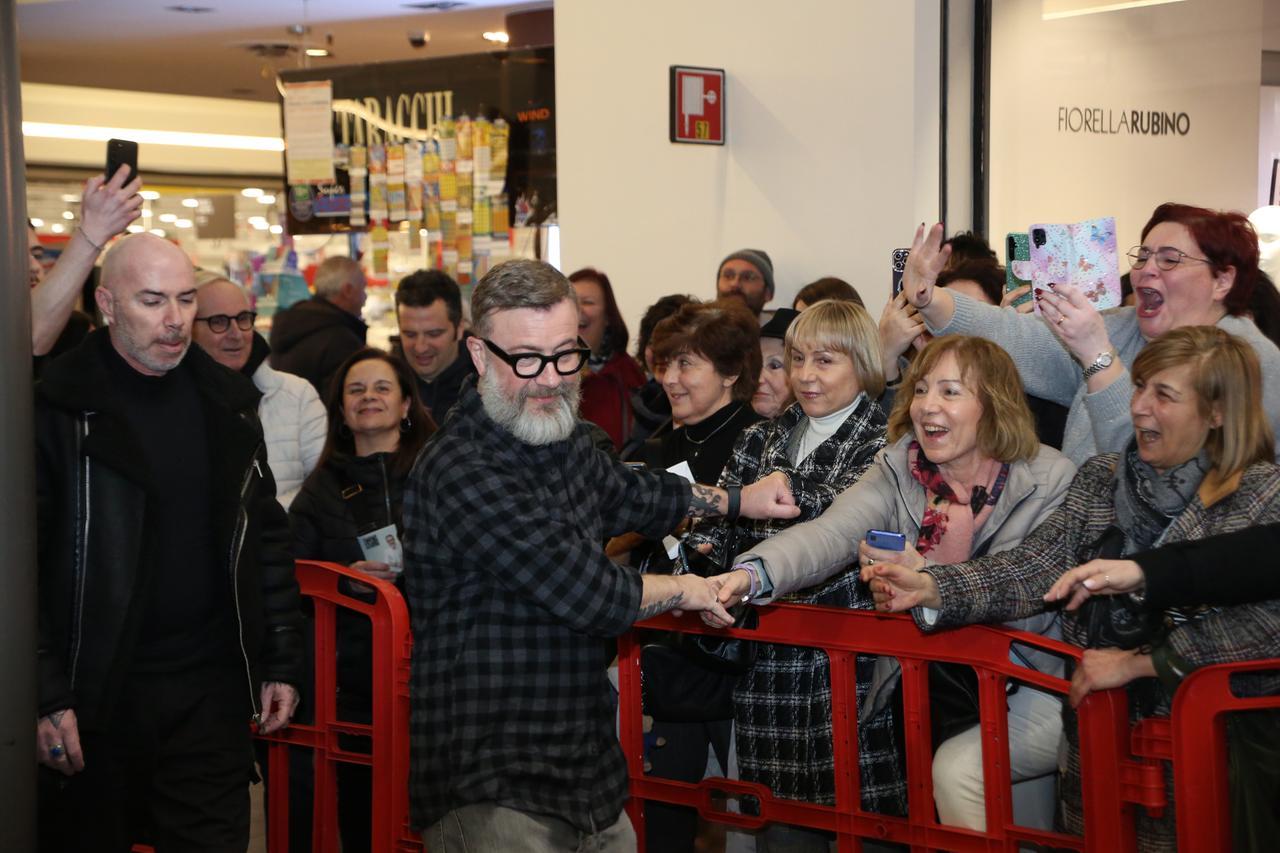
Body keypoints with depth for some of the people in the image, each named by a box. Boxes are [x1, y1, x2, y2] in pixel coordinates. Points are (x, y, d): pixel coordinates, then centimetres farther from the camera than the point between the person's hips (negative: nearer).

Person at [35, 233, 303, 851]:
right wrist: (44, 696, -14)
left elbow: (265, 537, 13)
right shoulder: (58, 407, -8)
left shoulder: (227, 402, 7)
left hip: (211, 689, 3)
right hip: (94, 692, -3)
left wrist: (281, 662, 10)